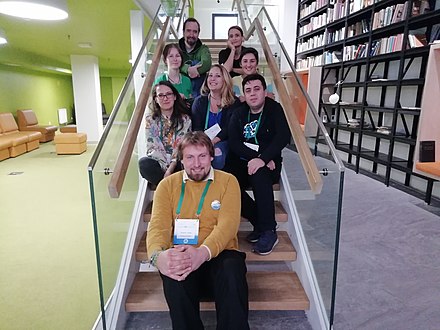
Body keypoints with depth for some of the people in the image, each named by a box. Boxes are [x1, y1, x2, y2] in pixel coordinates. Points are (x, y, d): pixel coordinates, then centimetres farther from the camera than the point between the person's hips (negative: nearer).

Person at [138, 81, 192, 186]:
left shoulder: (185, 119, 5)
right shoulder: (150, 120, 8)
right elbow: (152, 147, -1)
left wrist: (170, 169, -18)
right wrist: (166, 168, -16)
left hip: (178, 162, -1)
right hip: (158, 163, 1)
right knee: (144, 163, -31)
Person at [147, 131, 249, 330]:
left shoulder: (228, 181, 5)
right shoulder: (168, 184, 10)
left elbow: (228, 224, -9)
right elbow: (158, 225, -3)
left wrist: (202, 252, -29)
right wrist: (157, 255, -27)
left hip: (218, 254, -1)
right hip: (180, 257, 1)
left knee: (232, 270, -33)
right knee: (174, 276, -32)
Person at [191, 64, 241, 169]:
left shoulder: (234, 102, 4)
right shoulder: (199, 101, 12)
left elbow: (228, 129, -6)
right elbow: (196, 128, 2)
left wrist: (213, 141, -22)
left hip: (222, 142, -1)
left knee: (218, 156, -34)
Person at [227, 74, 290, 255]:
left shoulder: (274, 109, 1)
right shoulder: (238, 114, 10)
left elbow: (283, 136, -15)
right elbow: (234, 143, -3)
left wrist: (263, 159, -30)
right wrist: (256, 156, -20)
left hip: (268, 164, -3)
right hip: (242, 162, 3)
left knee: (259, 173, -36)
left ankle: (269, 231, -26)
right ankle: (259, 222, -10)